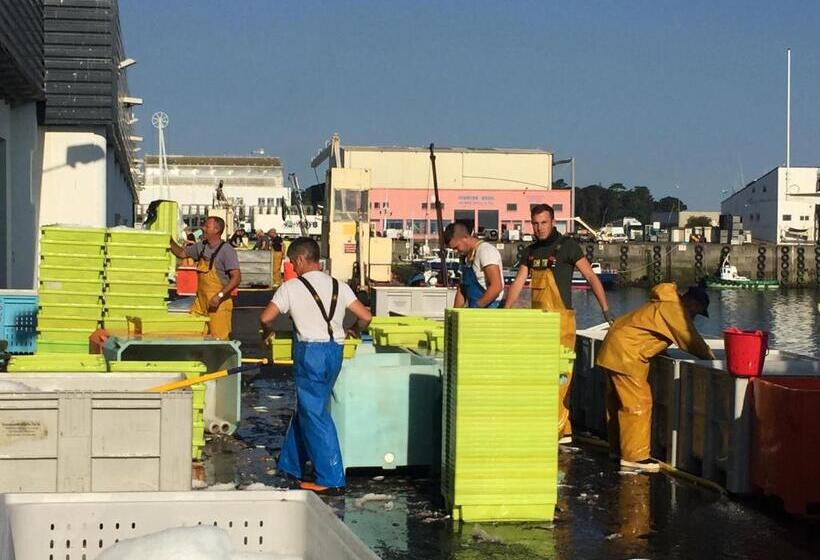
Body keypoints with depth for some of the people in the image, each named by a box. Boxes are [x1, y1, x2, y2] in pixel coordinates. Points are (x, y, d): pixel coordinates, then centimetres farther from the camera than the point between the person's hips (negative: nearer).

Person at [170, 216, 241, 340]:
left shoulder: (227, 250, -13)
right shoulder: (201, 246, 9)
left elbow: (236, 277, -19)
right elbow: (181, 253, 25)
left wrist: (220, 295, -26)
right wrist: (170, 241, 9)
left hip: (218, 303, -7)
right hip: (201, 301, 7)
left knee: (219, 339, -6)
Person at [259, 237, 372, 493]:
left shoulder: (291, 287, -4)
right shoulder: (339, 286, 9)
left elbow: (266, 317, -7)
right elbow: (365, 316, 7)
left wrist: (267, 333, 15)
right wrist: (353, 330, 28)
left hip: (310, 350, -6)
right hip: (335, 350, 6)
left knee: (314, 414, -2)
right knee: (306, 407, 18)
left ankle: (330, 479, -4)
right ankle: (291, 464, 28)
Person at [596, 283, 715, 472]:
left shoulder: (666, 304, 17)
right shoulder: (674, 309, -15)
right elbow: (690, 339, -14)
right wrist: (709, 356, -2)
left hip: (616, 348, 11)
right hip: (626, 353, -11)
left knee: (619, 402, 18)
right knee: (639, 404, -9)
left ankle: (618, 448, 28)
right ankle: (635, 456, -9)